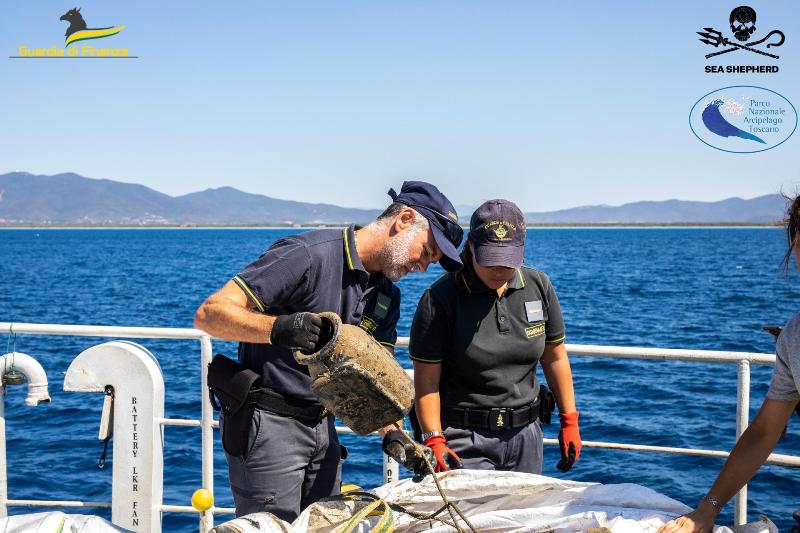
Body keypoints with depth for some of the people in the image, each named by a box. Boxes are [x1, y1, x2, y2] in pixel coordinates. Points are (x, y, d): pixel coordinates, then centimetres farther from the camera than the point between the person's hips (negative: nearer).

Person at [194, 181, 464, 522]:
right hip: (267, 425, -8)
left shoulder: (387, 295, 7)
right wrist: (277, 327, -42)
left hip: (322, 426, 8)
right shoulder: (307, 255, -20)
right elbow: (209, 314, -24)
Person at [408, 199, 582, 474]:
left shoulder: (539, 287, 2)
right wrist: (434, 441, -20)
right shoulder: (440, 297, -12)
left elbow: (555, 357, 12)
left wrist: (569, 421, 11)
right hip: (464, 440, -4)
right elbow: (426, 380, -12)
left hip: (525, 433, 5)